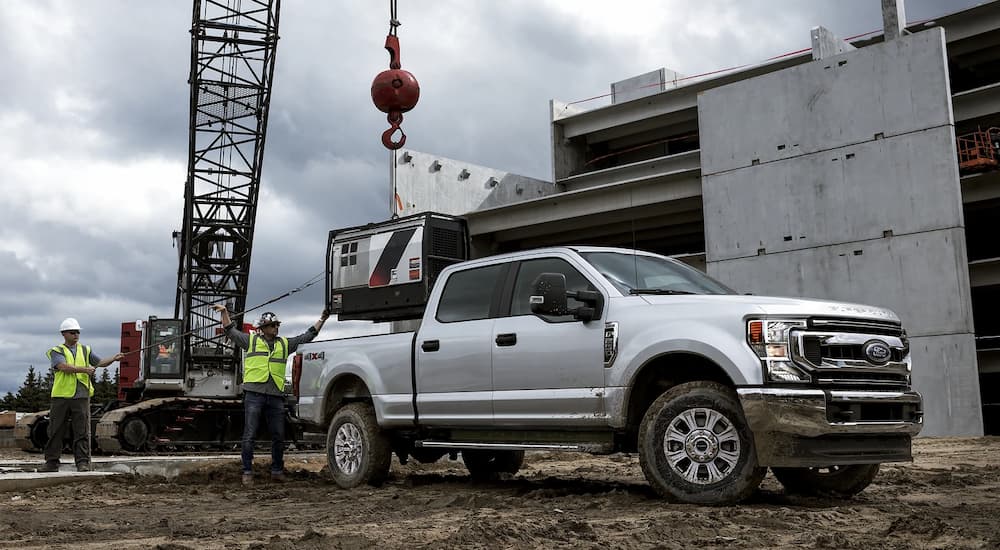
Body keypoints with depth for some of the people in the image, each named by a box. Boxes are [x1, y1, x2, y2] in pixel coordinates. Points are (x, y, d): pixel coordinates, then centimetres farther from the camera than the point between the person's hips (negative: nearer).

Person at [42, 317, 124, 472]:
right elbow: (63, 367, -13)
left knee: (82, 432, -2)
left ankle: (83, 462, -1)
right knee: (56, 431, 5)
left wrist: (113, 359, -8)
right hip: (61, 396, -2)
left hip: (81, 397, 2)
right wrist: (84, 369, -23)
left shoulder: (85, 350, 16)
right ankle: (52, 462, 14)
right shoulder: (56, 351, 3)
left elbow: (100, 362, 10)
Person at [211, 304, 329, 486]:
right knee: (249, 435, -4)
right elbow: (231, 331, 14)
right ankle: (247, 472, 2)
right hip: (254, 394, -3)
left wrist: (322, 319, 21)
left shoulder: (285, 344, 20)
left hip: (276, 396, 3)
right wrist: (225, 312, 4)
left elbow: (307, 336, 23)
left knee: (278, 436, 6)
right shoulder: (251, 340, 13)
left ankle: (277, 471, 18)